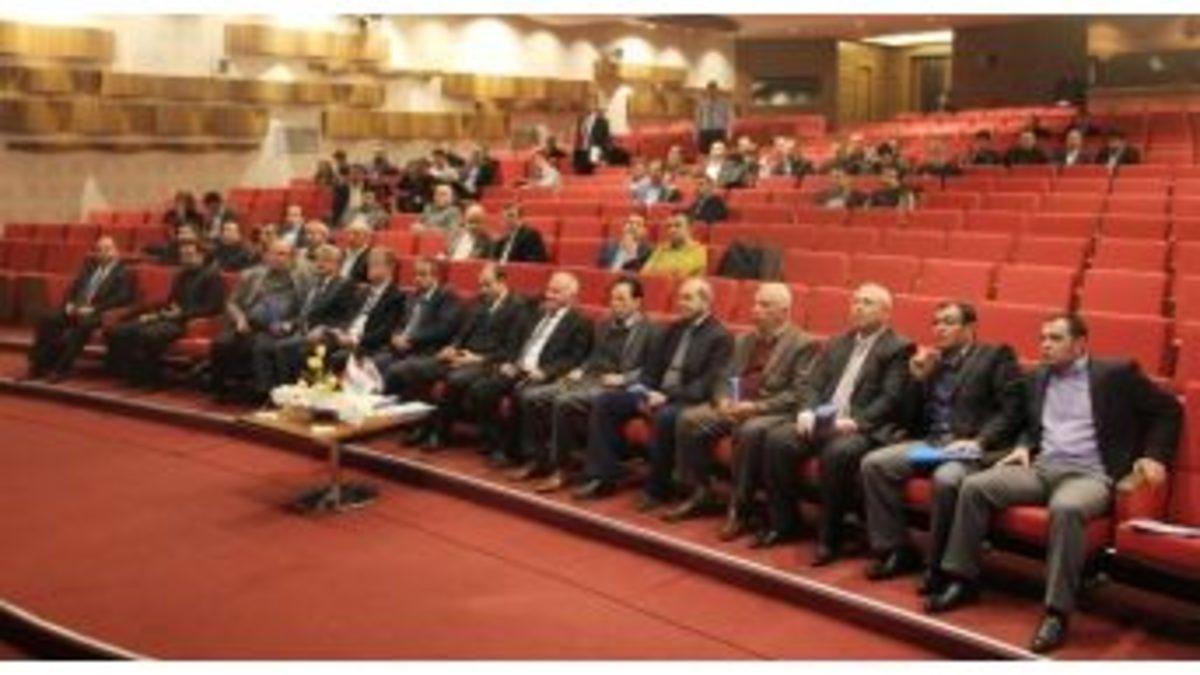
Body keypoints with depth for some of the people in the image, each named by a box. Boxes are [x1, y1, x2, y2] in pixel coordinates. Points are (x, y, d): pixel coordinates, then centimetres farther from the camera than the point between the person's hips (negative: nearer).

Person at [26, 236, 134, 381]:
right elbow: (73, 286, 20)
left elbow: (122, 298, -12)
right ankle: (39, 365, -17)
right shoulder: (90, 265, 21)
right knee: (46, 321, -18)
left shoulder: (124, 273, 2)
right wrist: (69, 304, -1)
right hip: (75, 309, 6)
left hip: (97, 313, -6)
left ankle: (60, 369, -33)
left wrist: (93, 309, -18)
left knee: (79, 327, -36)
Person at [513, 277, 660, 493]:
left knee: (564, 402, -34)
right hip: (587, 379, 8)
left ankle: (559, 469, -25)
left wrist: (623, 378, -19)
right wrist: (580, 370, 8)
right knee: (530, 396, -11)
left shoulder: (650, 331, 1)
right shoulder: (604, 325, 24)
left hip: (614, 388, -8)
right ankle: (536, 459, -4)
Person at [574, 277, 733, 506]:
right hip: (657, 393, 8)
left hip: (688, 400, -8)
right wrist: (642, 391, -2)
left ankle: (657, 489, -24)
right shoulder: (674, 329, 18)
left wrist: (669, 396, -23)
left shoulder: (720, 337, -5)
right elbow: (654, 365, 18)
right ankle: (603, 477, -8)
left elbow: (708, 384, -15)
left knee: (665, 416, -40)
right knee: (604, 401, -6)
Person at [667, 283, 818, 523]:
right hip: (734, 407, 7)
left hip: (772, 412, -7)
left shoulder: (803, 344, -2)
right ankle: (701, 494, -4)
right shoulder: (744, 340, 20)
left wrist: (756, 406, -20)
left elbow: (798, 394, -11)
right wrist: (723, 400, -5)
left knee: (748, 431, -37)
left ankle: (741, 505, -23)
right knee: (688, 420, -14)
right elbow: (725, 378, 18)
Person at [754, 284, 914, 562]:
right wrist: (807, 411, -5)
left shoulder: (898, 348, 2)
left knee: (837, 453, -36)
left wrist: (855, 421, -22)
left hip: (863, 428, -6)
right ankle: (783, 523, -4)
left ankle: (829, 537, -21)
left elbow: (891, 398, -9)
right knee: (776, 440, -17)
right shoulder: (838, 343, 22)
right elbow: (813, 384, 16)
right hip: (822, 421, 6)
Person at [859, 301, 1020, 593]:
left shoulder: (996, 356, 4)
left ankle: (939, 566, -18)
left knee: (946, 479, -36)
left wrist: (979, 441, -19)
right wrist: (917, 378, 3)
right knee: (874, 463, -14)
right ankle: (897, 550, -5)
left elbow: (1011, 411, -7)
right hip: (930, 441, 6)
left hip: (973, 446, -6)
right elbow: (911, 418, 17)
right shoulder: (930, 360, 20)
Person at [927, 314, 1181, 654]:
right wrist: (1023, 446, 9)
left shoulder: (1116, 373, 3)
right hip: (1040, 467, 5)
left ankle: (1057, 611, -33)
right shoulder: (1035, 379, 18)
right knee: (974, 486, -18)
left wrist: (1154, 455, -4)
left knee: (1066, 509, -40)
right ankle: (963, 580, -8)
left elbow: (1167, 409, 7)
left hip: (1090, 475, -5)